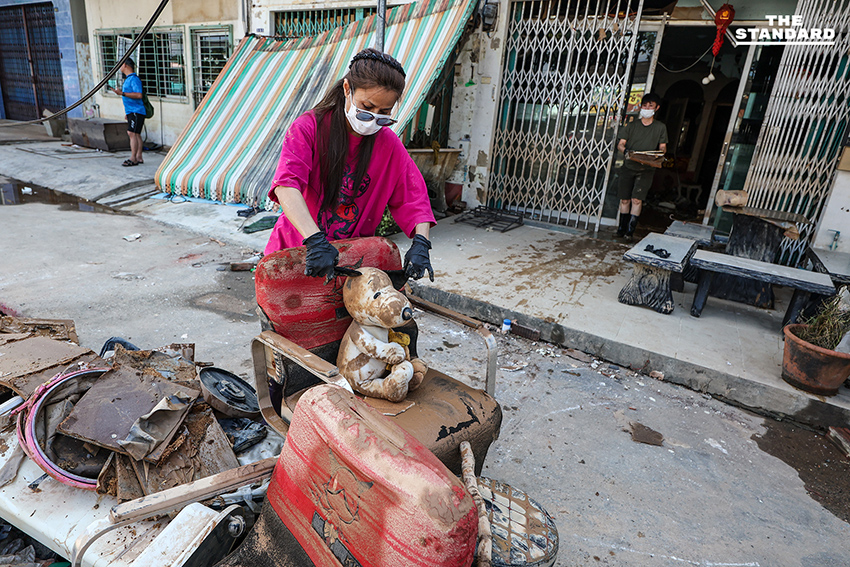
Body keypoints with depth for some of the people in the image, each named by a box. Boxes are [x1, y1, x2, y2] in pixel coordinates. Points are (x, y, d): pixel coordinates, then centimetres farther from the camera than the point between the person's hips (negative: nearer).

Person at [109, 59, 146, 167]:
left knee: (132, 133, -13)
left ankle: (133, 159, -13)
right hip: (131, 111, 10)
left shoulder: (134, 79, -13)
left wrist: (123, 93, -24)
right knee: (136, 134, 9)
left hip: (136, 111, -10)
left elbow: (139, 95, -24)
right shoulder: (128, 79, 19)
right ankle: (139, 158, 11)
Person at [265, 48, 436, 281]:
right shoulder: (308, 127, -11)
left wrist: (421, 242, -21)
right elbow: (286, 185, -25)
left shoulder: (388, 143, -1)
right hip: (295, 246, -2)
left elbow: (414, 197, -2)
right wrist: (315, 241, -40)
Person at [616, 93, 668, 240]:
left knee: (637, 199, -13)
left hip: (646, 169, -2)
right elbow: (620, 144, 5)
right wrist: (625, 151, -19)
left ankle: (630, 230, -9)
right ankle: (622, 228, 16)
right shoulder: (631, 125, 8)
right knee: (625, 199, 2)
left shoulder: (660, 127, 7)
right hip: (628, 166, 2)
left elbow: (663, 147, 8)